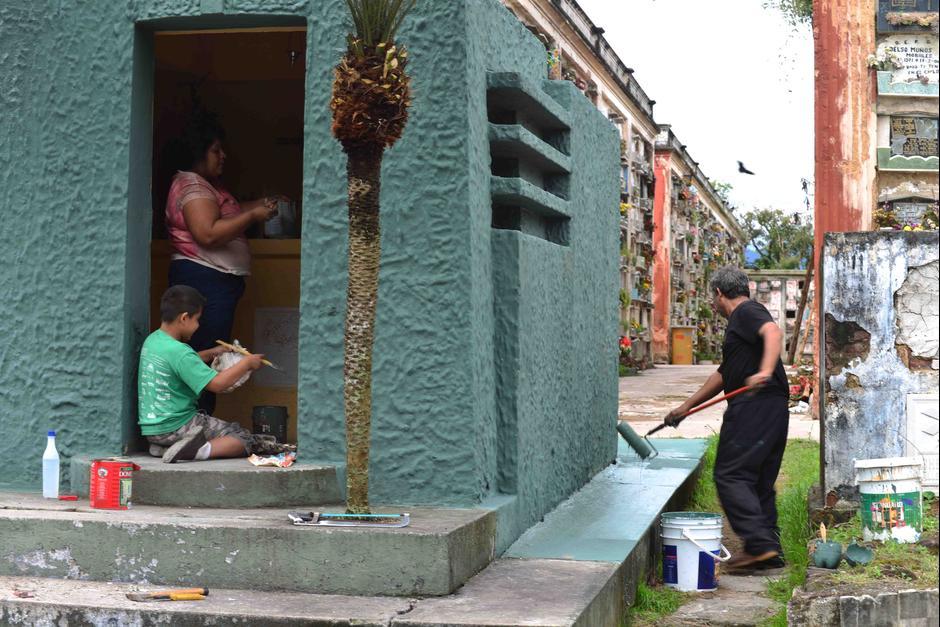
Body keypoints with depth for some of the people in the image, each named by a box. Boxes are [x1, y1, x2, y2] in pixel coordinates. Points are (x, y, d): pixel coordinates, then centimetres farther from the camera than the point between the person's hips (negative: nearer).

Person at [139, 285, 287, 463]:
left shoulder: (152, 340, 7)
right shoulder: (178, 352, -21)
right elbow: (217, 384, -19)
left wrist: (211, 353, 22)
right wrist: (247, 363, -9)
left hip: (150, 427, 9)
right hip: (174, 427, -9)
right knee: (243, 437, -3)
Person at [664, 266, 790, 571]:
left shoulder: (746, 312, -1)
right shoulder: (741, 319, 28)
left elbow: (773, 332, -24)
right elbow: (723, 375, 34)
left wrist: (765, 371, -40)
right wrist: (686, 407, 37)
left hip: (754, 406, -10)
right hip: (775, 408, 10)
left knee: (730, 475, -9)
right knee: (761, 482, 12)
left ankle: (760, 544, -15)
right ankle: (771, 551, 13)